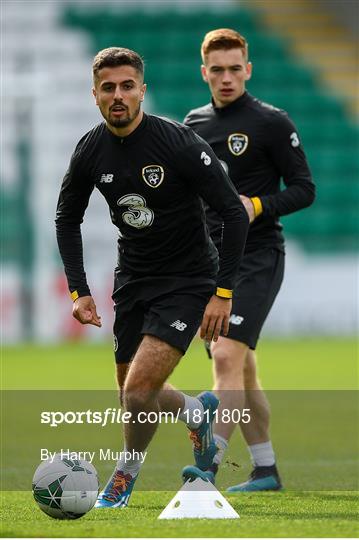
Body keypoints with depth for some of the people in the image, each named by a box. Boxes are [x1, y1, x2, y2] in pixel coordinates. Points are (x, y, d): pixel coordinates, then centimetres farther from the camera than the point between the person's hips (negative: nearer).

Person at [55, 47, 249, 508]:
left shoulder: (180, 143, -21)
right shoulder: (90, 151, -6)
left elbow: (234, 213, -17)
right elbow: (67, 219, 11)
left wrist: (223, 293, -19)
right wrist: (78, 290, 3)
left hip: (187, 280, -6)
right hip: (133, 280, 6)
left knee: (138, 390, -18)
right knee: (134, 400, 12)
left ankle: (127, 472, 9)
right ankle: (197, 412, 44)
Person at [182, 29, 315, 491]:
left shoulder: (271, 123, -6)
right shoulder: (194, 125, 12)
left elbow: (304, 189, -5)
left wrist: (258, 206, -20)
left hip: (256, 260, -7)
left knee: (227, 357, -20)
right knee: (240, 371, 11)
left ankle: (210, 465, -26)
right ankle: (265, 469, 19)